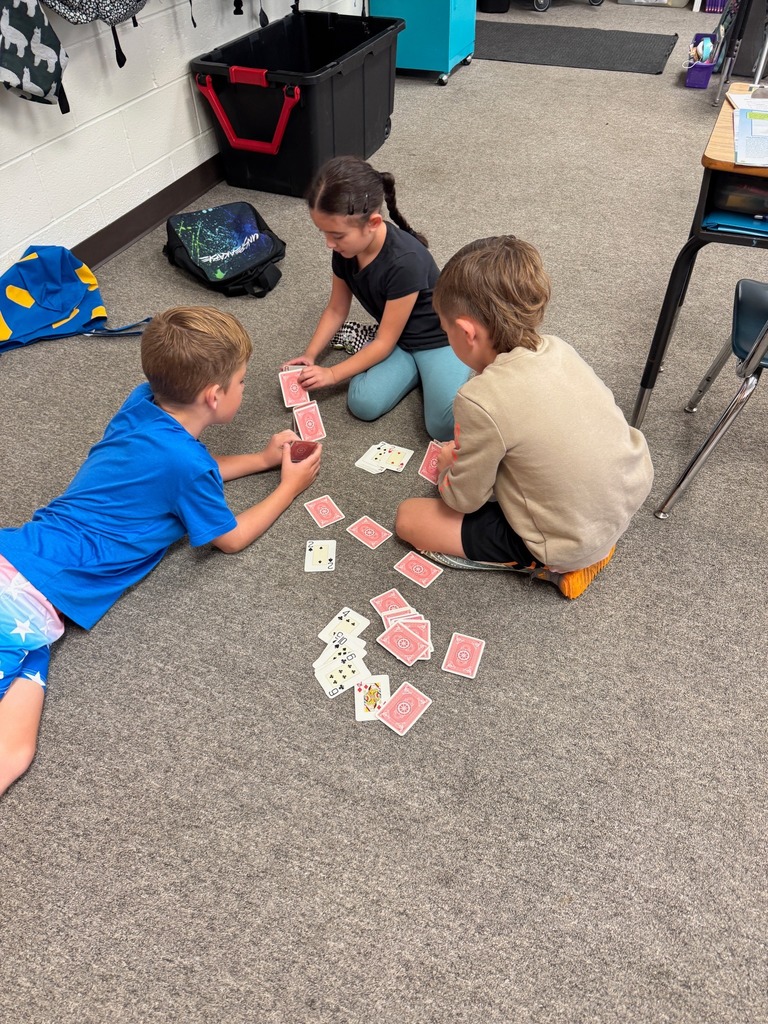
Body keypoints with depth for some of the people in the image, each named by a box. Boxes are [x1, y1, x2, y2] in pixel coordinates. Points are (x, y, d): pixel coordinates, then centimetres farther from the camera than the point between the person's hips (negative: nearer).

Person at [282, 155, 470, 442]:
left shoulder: (404, 261, -32)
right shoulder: (345, 249, -10)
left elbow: (386, 341, -22)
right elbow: (336, 309, 7)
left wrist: (332, 374, -17)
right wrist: (310, 355, -5)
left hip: (437, 337, -5)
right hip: (393, 336, 5)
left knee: (444, 426, -27)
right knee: (363, 403, -22)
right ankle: (417, 367, 4)